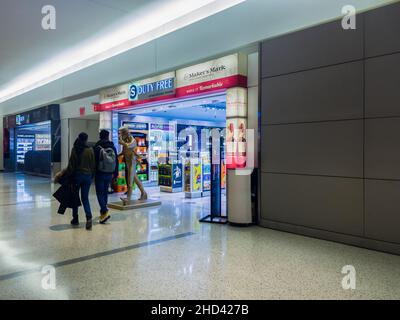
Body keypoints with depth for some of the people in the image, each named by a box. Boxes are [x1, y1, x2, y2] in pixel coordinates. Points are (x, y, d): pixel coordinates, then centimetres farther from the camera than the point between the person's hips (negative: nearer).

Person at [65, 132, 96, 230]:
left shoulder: (74, 150, -8)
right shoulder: (90, 150, -3)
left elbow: (71, 165, -6)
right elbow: (93, 165, 2)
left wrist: (68, 175, 5)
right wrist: (91, 176, 13)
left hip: (77, 175, -1)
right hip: (87, 176, 1)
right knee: (85, 198, 7)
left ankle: (75, 219, 19)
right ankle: (89, 217, -13)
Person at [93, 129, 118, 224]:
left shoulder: (97, 147, -9)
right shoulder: (113, 147, 5)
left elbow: (94, 161, -8)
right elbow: (116, 161, 8)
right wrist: (115, 174, 14)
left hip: (100, 174, -4)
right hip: (109, 174, 5)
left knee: (100, 193, -2)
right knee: (105, 192, 15)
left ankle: (105, 212, -17)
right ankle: (103, 211, 22)